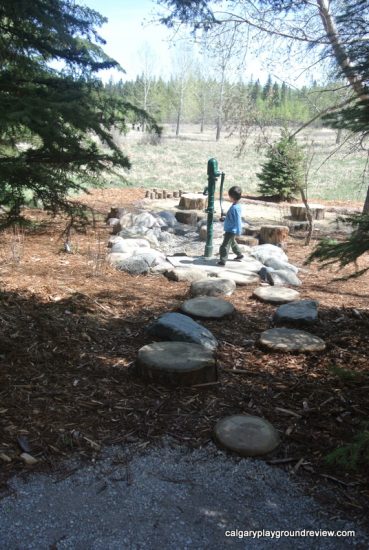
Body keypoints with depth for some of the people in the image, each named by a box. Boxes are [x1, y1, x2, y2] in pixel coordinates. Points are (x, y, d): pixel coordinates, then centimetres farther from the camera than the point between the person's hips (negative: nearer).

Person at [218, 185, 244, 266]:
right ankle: (239, 254, 43)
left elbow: (238, 220, -23)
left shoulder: (235, 207, -25)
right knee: (232, 242, 28)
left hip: (231, 230, -11)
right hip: (230, 230, 11)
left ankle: (223, 260, -6)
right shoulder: (235, 206, 5)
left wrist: (238, 231, -20)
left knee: (225, 245, -9)